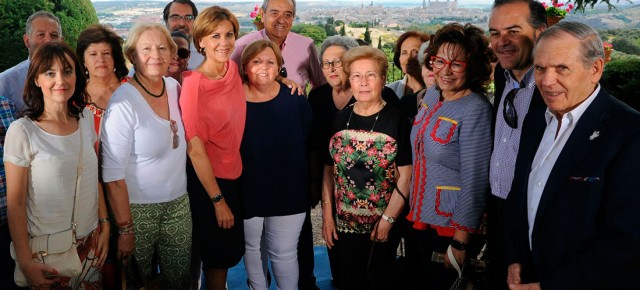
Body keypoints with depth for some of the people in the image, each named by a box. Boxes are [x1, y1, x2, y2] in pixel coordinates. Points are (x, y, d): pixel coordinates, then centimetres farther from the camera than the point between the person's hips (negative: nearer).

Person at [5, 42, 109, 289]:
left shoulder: (85, 118, -1)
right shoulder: (22, 131, -15)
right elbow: (15, 204, -12)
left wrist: (104, 225, 7)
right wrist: (25, 262, -11)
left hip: (89, 241, 4)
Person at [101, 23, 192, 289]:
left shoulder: (174, 87, 0)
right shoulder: (123, 102, -18)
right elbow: (113, 174, -17)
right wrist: (125, 228, -15)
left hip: (178, 204, 6)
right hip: (138, 208, -5)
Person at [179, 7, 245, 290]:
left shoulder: (233, 69, -4)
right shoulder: (194, 84, -22)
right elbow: (195, 149, -20)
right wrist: (218, 200, -17)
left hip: (234, 174, 7)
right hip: (208, 180, -6)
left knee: (231, 250, 22)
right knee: (219, 253, 11)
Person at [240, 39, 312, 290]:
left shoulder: (294, 98, -6)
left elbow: (308, 142, 0)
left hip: (289, 192, 0)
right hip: (247, 191, 1)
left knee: (284, 253, 8)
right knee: (251, 247, 19)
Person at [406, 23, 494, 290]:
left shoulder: (475, 109, -21)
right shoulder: (432, 94, 2)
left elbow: (475, 180, -20)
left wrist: (460, 242, -18)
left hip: (451, 227, -7)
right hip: (420, 217, 7)